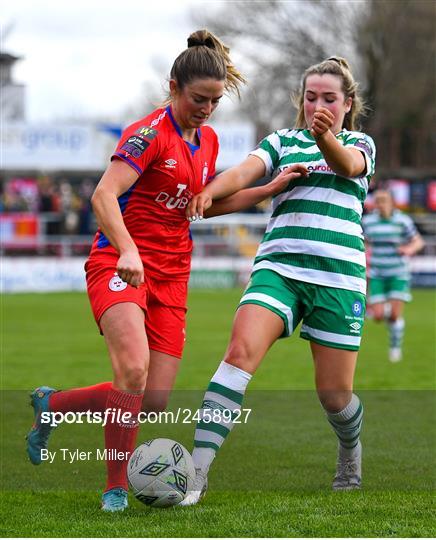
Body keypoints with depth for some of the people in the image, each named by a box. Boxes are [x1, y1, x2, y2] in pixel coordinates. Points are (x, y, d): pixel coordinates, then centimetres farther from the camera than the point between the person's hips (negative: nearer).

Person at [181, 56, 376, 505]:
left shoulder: (360, 143, 12)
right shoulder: (282, 142, 15)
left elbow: (348, 165, -13)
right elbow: (244, 172, -3)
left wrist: (326, 138, -38)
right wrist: (209, 191, -27)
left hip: (338, 275, 0)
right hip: (278, 268, 0)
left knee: (334, 393, 2)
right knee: (240, 351, -23)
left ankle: (351, 455, 37)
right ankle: (196, 474, -29)